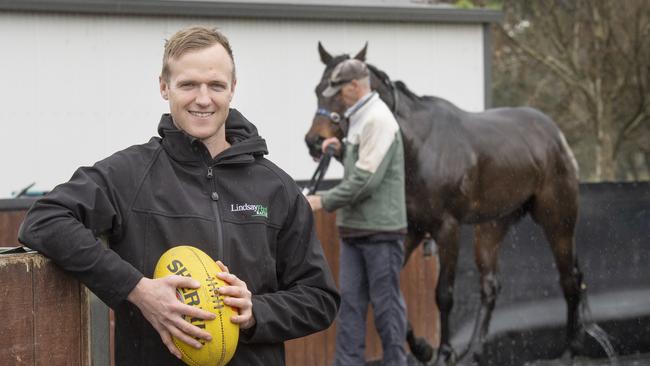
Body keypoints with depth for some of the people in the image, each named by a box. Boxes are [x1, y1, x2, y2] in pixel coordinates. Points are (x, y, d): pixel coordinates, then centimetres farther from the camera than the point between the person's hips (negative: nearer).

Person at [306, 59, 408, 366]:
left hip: (380, 229, -9)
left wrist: (325, 201, -16)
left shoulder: (378, 121, -16)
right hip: (354, 228, 9)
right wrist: (343, 150, 7)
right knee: (349, 300, 7)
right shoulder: (361, 118, 14)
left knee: (385, 301, 0)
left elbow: (366, 180, -22)